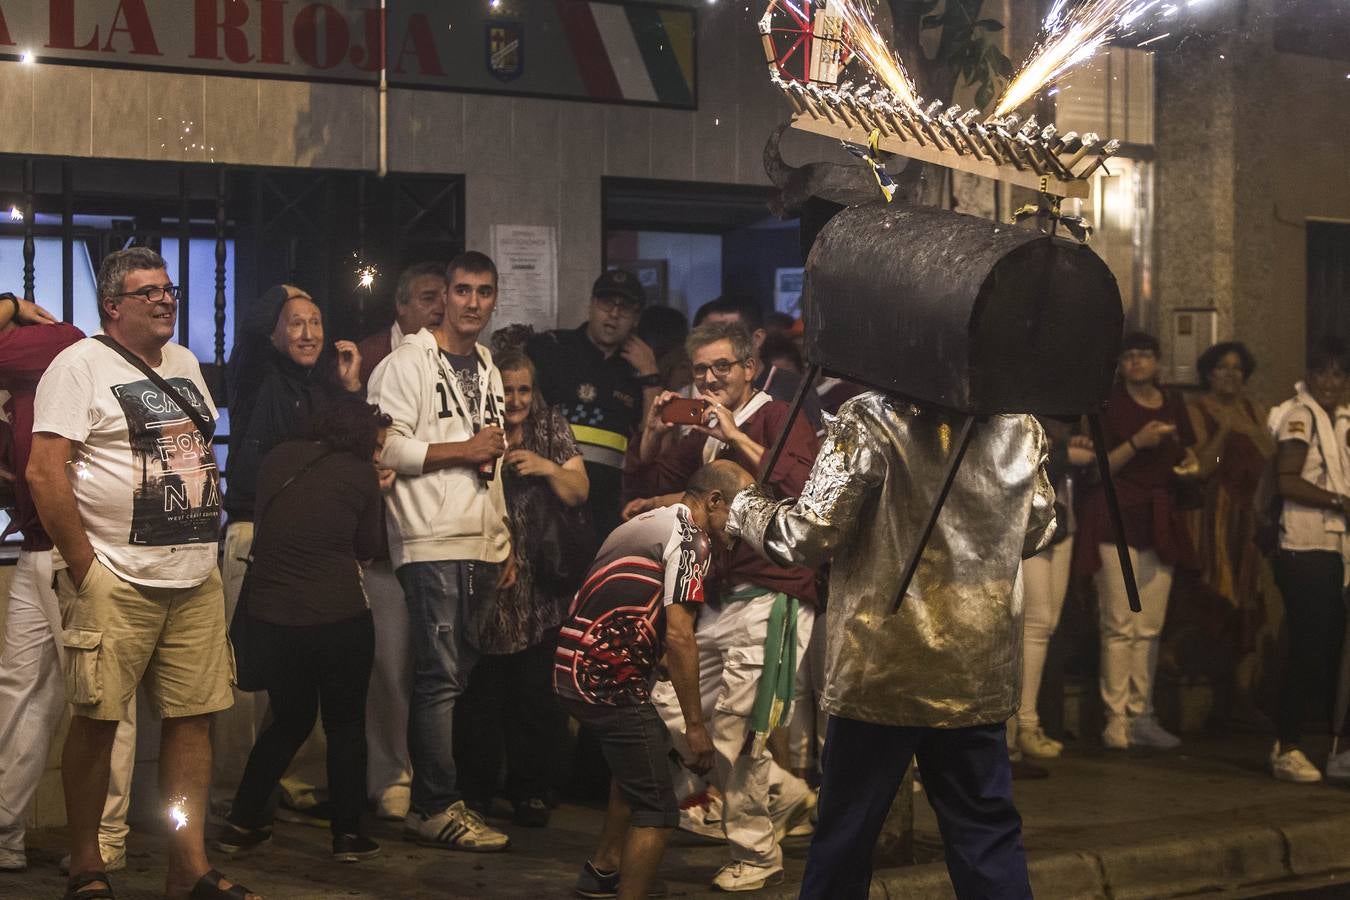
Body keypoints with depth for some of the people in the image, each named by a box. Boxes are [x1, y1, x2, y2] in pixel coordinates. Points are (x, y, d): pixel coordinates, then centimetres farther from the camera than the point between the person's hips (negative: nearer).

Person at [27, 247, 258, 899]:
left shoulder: (185, 365, 17)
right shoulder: (80, 364, -5)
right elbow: (44, 471, -12)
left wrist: (206, 539, 14)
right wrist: (83, 567, -14)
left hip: (197, 580, 6)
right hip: (116, 584, -6)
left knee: (193, 717, 6)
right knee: (96, 720, -1)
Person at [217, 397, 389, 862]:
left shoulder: (278, 458, 8)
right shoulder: (360, 475, -4)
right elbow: (366, 547, 6)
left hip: (269, 613, 4)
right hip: (338, 616, -4)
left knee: (290, 719, 21)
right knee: (346, 722, 13)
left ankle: (241, 823, 17)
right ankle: (348, 834, 12)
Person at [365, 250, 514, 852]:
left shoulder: (488, 370, 21)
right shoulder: (408, 363, -3)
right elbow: (386, 447, -14)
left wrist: (506, 545, 21)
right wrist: (465, 449, -11)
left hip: (482, 546, 7)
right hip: (431, 542, -7)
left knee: (458, 674, 6)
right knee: (442, 675, -9)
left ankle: (427, 804, 12)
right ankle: (440, 808, -5)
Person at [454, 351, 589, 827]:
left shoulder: (553, 428, 9)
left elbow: (579, 490, 5)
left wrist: (547, 468, -13)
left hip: (541, 585, 2)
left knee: (537, 693, 1)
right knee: (480, 691, -4)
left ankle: (531, 791, 10)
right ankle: (475, 791, 7)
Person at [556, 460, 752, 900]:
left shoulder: (649, 521, 20)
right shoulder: (689, 538, -9)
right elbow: (678, 635, -17)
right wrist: (695, 725, -14)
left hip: (576, 668, 10)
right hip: (608, 678, -10)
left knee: (645, 755, 30)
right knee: (657, 811, -6)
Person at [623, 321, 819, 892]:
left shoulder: (778, 419, -5)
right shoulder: (701, 436, 18)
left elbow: (801, 486, -23)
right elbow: (641, 491, 19)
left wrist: (736, 434, -21)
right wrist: (652, 433, 3)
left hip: (772, 602, -9)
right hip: (722, 602, 9)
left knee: (735, 731, -6)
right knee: (670, 705, 10)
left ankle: (756, 856, 12)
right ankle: (783, 793, 22)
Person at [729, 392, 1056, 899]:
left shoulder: (872, 419, -13)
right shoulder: (1020, 423, 1)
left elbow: (809, 536, -12)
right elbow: (1036, 531, 14)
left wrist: (743, 507, 6)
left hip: (885, 667, -3)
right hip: (981, 667, 4)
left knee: (846, 829, 11)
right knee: (987, 835, 11)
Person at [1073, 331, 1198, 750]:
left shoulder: (1173, 406, 14)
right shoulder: (1108, 404, -2)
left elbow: (1184, 456, 27)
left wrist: (1189, 464, 5)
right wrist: (1136, 443, -17)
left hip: (1161, 522, 5)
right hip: (1116, 516, -5)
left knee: (1150, 627, 5)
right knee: (1120, 625, -8)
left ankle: (1141, 715, 10)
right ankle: (1116, 719, -4)